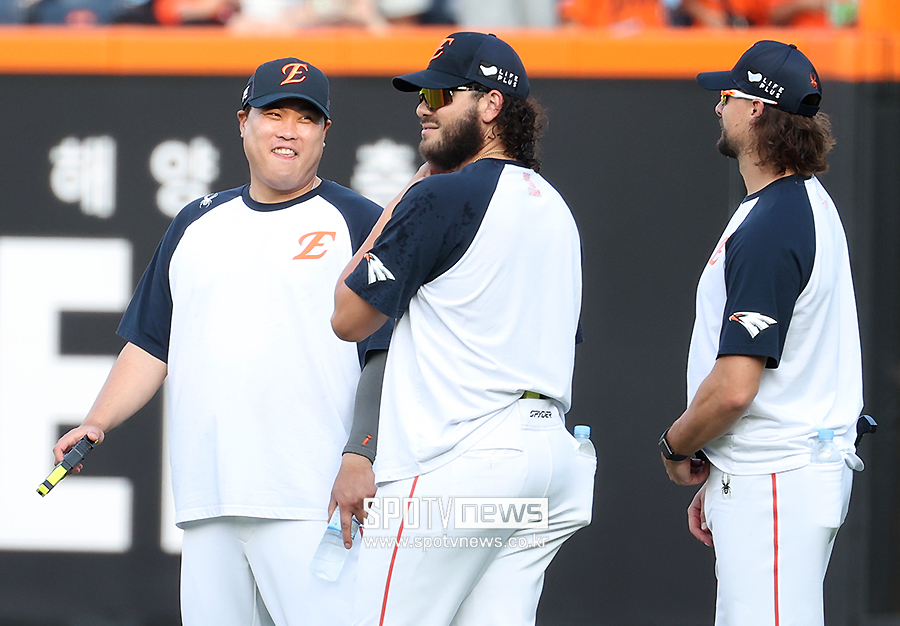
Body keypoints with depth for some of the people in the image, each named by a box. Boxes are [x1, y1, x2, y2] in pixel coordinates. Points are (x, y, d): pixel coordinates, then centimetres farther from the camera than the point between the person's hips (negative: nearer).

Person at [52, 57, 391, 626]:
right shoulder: (197, 224, 20)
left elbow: (388, 357, -4)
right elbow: (152, 344, 21)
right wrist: (96, 423, 6)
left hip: (313, 501, -5)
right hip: (207, 502, 6)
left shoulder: (360, 222, 4)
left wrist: (360, 456, -15)